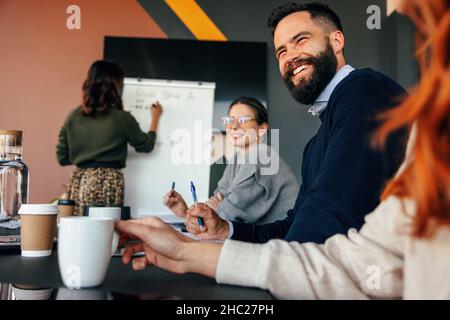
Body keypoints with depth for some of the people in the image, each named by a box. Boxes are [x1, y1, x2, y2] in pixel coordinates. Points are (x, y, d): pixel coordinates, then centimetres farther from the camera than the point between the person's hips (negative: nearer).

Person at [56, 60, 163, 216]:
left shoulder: (74, 116, 6)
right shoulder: (121, 118, -4)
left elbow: (62, 158, 10)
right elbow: (146, 145, 11)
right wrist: (155, 118, 24)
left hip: (78, 182, 5)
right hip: (107, 183, -4)